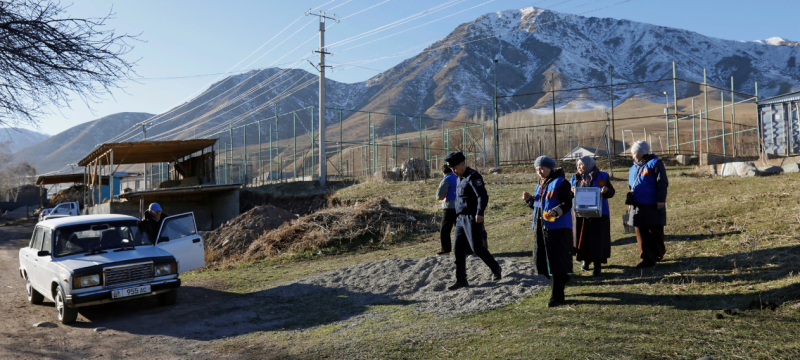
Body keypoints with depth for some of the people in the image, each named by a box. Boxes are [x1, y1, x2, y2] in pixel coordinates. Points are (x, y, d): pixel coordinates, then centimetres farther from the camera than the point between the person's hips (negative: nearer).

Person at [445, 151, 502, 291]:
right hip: (460, 219, 9)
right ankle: (461, 280, 11)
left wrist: (479, 213, -35)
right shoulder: (461, 178, 17)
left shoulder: (473, 177, -12)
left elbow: (482, 196, -23)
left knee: (477, 248, -6)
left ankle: (496, 270, 15)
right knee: (458, 249, 6)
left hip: (472, 219, -9)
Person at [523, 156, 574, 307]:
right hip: (540, 227, 8)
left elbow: (567, 203, -15)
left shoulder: (560, 183, -8)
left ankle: (557, 296, 0)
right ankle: (561, 280, 33)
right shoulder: (540, 184, 18)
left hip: (558, 228, -8)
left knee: (556, 260, -6)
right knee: (542, 259, 10)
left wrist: (556, 212, -33)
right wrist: (529, 199, 4)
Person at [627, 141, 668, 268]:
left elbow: (662, 183, -10)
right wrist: (630, 202, 19)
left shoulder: (655, 163, -6)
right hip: (638, 207, 7)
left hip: (653, 206, -7)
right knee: (641, 233, 5)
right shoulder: (633, 168, 16)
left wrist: (660, 200, -16)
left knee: (655, 232, 2)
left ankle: (658, 255, 16)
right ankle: (648, 259, 13)